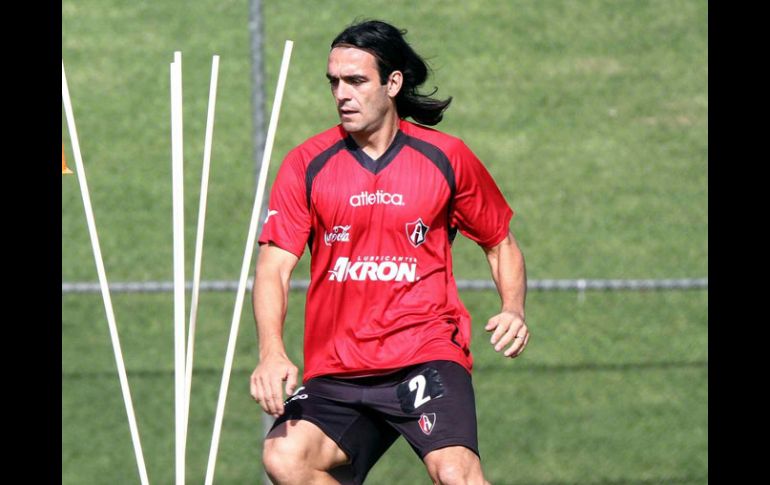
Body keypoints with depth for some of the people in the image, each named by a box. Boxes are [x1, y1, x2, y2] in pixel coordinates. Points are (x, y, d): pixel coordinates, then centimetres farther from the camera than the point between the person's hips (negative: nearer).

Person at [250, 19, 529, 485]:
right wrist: (271, 352, -19)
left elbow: (501, 243, 17)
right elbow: (274, 266, -2)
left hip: (427, 356, -2)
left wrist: (514, 311, -2)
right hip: (335, 371, 2)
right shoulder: (307, 164, 4)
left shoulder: (447, 158, 5)